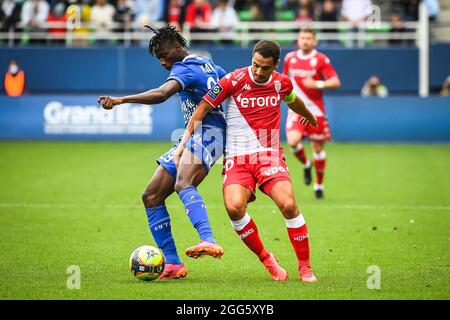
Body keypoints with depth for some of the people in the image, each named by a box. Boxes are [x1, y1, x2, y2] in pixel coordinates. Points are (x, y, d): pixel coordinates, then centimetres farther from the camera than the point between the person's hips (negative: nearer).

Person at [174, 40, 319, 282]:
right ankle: (266, 259, -5)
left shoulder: (282, 83, 4)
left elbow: (293, 101, 29)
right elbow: (202, 109, -1)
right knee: (234, 207, -26)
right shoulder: (234, 81, -9)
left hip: (270, 155, 2)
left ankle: (305, 267, -2)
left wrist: (309, 117, 50)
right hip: (238, 157, -2)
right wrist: (183, 143, -5)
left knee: (288, 205, -20)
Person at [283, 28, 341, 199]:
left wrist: (317, 84, -24)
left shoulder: (321, 59, -6)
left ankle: (319, 185, 20)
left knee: (318, 147, 3)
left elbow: (336, 82, -10)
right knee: (293, 141, -21)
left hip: (315, 110, -2)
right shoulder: (290, 58, 5)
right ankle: (306, 165, 12)